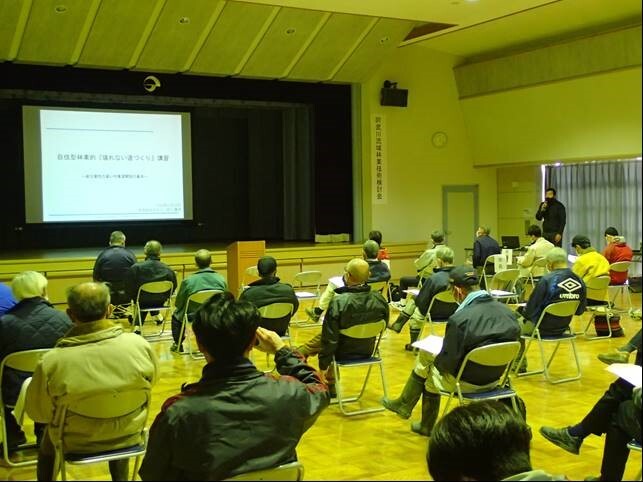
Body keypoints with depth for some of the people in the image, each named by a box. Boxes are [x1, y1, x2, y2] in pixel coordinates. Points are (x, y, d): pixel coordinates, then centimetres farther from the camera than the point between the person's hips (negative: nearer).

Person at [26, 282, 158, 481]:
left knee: (48, 441, 33)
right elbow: (151, 382, -1)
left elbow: (37, 413, -12)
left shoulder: (52, 361, -27)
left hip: (77, 442, -1)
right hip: (129, 435, 2)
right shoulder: (140, 345, -21)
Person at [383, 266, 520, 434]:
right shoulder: (508, 312, -7)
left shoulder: (459, 319, -27)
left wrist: (436, 359, 3)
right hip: (494, 379, 7)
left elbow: (448, 363, -22)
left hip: (467, 382, -7)